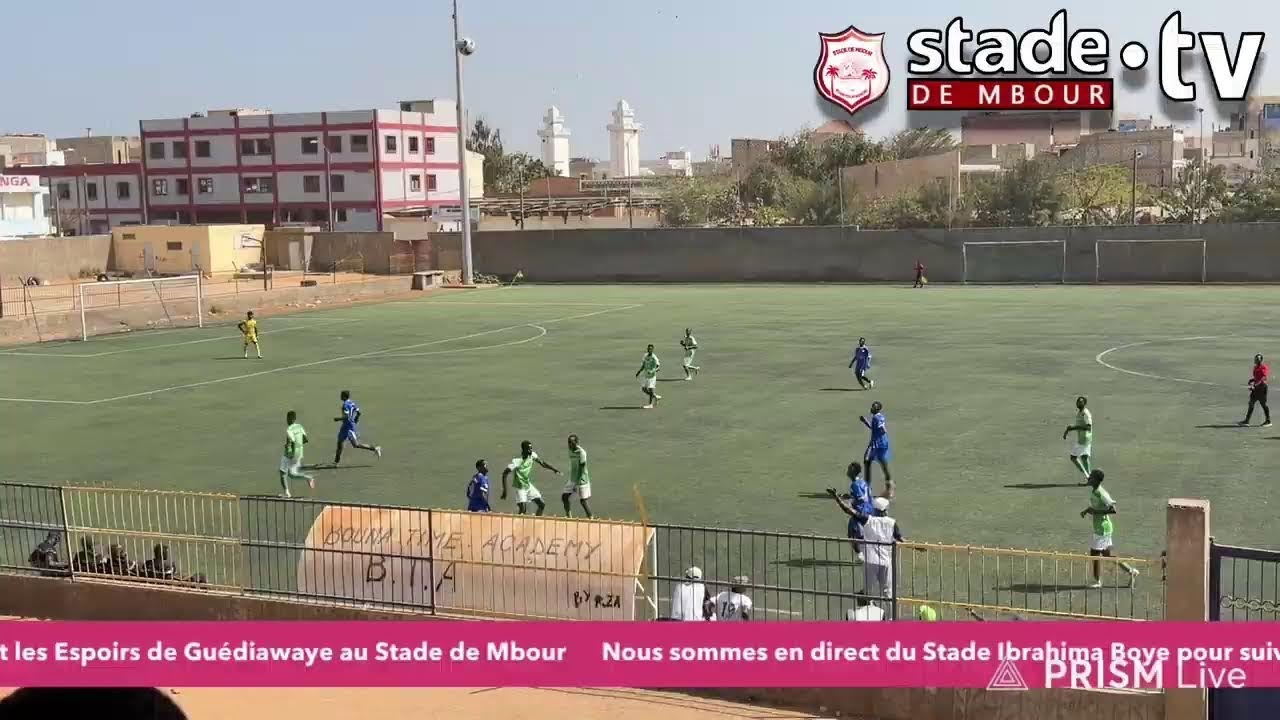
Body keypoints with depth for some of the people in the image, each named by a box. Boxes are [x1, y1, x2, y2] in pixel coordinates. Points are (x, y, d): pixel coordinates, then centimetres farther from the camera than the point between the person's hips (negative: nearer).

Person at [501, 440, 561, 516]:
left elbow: (542, 463, 6)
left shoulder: (532, 455, -9)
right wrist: (505, 491, -27)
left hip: (528, 485, 7)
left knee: (542, 505, 7)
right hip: (520, 488, -7)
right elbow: (504, 474, -24)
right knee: (523, 511, -20)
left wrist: (554, 470, -3)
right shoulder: (517, 461, -27)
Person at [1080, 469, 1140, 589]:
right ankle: (1131, 571, 23)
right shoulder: (1092, 491, 7)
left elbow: (1113, 510, -26)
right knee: (1106, 554, 15)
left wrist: (1095, 511, -24)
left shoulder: (1101, 493, -21)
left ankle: (1098, 581, 10)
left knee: (1095, 552, -2)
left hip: (1103, 528, -9)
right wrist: (1086, 510, 6)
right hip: (1099, 527, 9)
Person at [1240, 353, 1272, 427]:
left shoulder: (1263, 367, -13)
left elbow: (1264, 378, -23)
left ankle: (1268, 421, 7)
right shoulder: (1255, 367, 15)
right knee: (1251, 403, 7)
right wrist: (1251, 380, 6)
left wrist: (1256, 384, -31)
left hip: (1262, 387, -9)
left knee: (1263, 404, -2)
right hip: (1256, 388, 9)